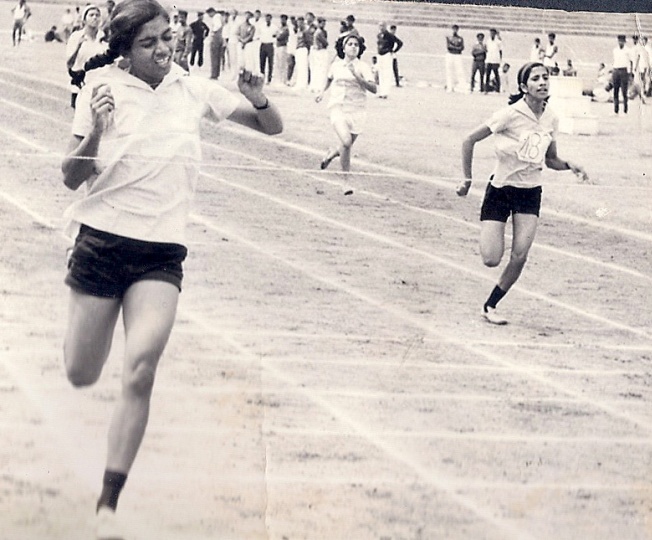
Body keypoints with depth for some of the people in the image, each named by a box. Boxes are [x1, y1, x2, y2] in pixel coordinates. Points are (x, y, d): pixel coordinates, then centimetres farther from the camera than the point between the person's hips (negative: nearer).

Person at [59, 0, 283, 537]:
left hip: (162, 252, 1)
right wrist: (95, 132, -23)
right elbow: (72, 176, -3)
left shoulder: (195, 90, 2)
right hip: (102, 241, -1)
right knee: (81, 376, 7)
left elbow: (272, 128, 11)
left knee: (139, 372, -18)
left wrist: (260, 99, -12)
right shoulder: (103, 89, -4)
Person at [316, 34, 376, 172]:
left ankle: (331, 154, 41)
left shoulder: (363, 67, -5)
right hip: (338, 108, 0)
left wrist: (356, 76, -27)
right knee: (346, 141, -22)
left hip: (356, 110, 0)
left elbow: (373, 89, -18)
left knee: (347, 146, 7)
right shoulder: (336, 65, 4)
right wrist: (323, 91, 20)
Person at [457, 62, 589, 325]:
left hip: (530, 192, 4)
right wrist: (467, 179, -9)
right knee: (491, 259, -10)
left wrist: (569, 165, -7)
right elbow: (469, 140, -10)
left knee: (520, 256, -12)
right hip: (500, 189, -4)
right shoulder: (511, 114, -18)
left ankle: (490, 306, 7)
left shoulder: (551, 119, -1)